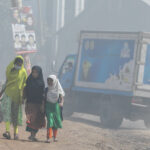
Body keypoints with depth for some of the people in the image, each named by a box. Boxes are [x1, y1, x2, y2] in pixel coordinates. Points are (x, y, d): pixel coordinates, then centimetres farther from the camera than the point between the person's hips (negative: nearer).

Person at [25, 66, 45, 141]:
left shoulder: (41, 82, 4)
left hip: (38, 103, 0)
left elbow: (43, 94, 1)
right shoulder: (29, 80, 6)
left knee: (37, 120, 1)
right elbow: (26, 92, 7)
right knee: (31, 118, -12)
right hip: (30, 102, 0)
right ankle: (32, 135, -16)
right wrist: (26, 103, 2)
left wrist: (42, 104, -6)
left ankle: (33, 135, 8)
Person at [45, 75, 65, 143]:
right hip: (48, 107, -1)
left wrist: (61, 103, -27)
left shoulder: (58, 89, 1)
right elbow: (44, 99, 9)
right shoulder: (47, 89, 3)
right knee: (50, 121, -15)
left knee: (56, 122, 9)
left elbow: (61, 98, -6)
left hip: (56, 106, 1)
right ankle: (48, 137, -19)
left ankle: (55, 137, 27)